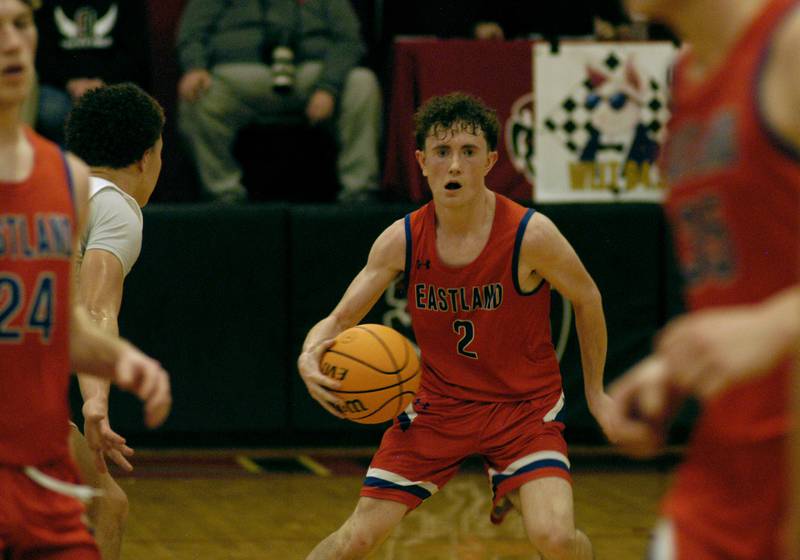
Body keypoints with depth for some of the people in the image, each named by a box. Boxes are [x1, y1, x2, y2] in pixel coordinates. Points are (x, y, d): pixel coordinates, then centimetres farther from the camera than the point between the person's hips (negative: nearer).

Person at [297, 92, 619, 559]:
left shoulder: (531, 235, -19)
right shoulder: (402, 241, -10)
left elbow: (588, 300, -2)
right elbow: (340, 319, -4)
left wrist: (596, 393, 6)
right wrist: (310, 355, -28)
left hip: (524, 406, -2)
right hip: (438, 404, 2)